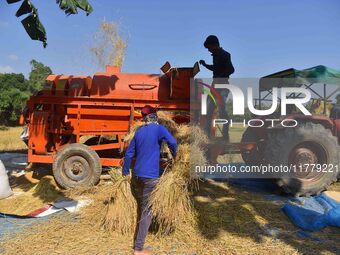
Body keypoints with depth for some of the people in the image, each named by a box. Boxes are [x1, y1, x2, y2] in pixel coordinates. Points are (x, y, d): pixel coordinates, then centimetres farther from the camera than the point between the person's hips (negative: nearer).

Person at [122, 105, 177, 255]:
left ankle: (137, 240, 34)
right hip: (150, 177, -7)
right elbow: (172, 142, -20)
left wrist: (125, 173, 22)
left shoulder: (139, 131, 13)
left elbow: (129, 154, 14)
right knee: (146, 212, -1)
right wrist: (174, 156, 0)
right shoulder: (159, 129, -5)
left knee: (141, 209, 21)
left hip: (136, 175, 7)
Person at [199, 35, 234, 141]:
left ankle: (225, 135, 0)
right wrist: (205, 65, 15)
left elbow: (231, 69, -20)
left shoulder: (224, 55, -11)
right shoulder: (215, 55, 14)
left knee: (222, 110, -8)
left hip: (222, 83, -9)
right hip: (215, 83, 9)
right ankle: (207, 134, 23)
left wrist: (220, 76, -27)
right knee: (209, 109, 12)